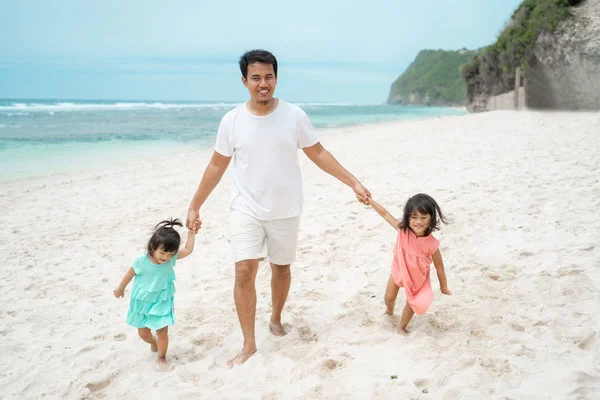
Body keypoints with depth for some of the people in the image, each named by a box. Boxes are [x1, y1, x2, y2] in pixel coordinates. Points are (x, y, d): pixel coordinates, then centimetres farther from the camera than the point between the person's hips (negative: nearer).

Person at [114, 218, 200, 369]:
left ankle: (161, 357, 25)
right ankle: (154, 342, 50)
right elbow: (129, 275, -8)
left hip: (162, 303, 1)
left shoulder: (170, 259, -18)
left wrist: (191, 233, -13)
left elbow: (188, 250, -6)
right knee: (143, 333, 15)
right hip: (142, 303, 0)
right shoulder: (141, 262, -25)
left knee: (163, 332, 0)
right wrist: (120, 289, 8)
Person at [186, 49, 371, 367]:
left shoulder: (294, 115, -6)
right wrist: (195, 205, 6)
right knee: (244, 271, -11)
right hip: (246, 209, -1)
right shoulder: (232, 120, -5)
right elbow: (217, 166, 4)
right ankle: (249, 344, 1)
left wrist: (354, 183, -3)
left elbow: (318, 154, 1)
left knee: (281, 268, 14)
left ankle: (276, 319, 40)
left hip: (285, 210, 1)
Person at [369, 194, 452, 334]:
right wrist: (368, 199, -16)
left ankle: (401, 327, 44)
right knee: (388, 298, 24)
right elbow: (385, 214, -19)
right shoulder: (403, 230, -31)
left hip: (417, 278, -3)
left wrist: (444, 287, -6)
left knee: (412, 304, 16)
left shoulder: (431, 244, -35)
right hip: (398, 271, 3)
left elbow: (439, 268, -20)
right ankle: (389, 311, 60)